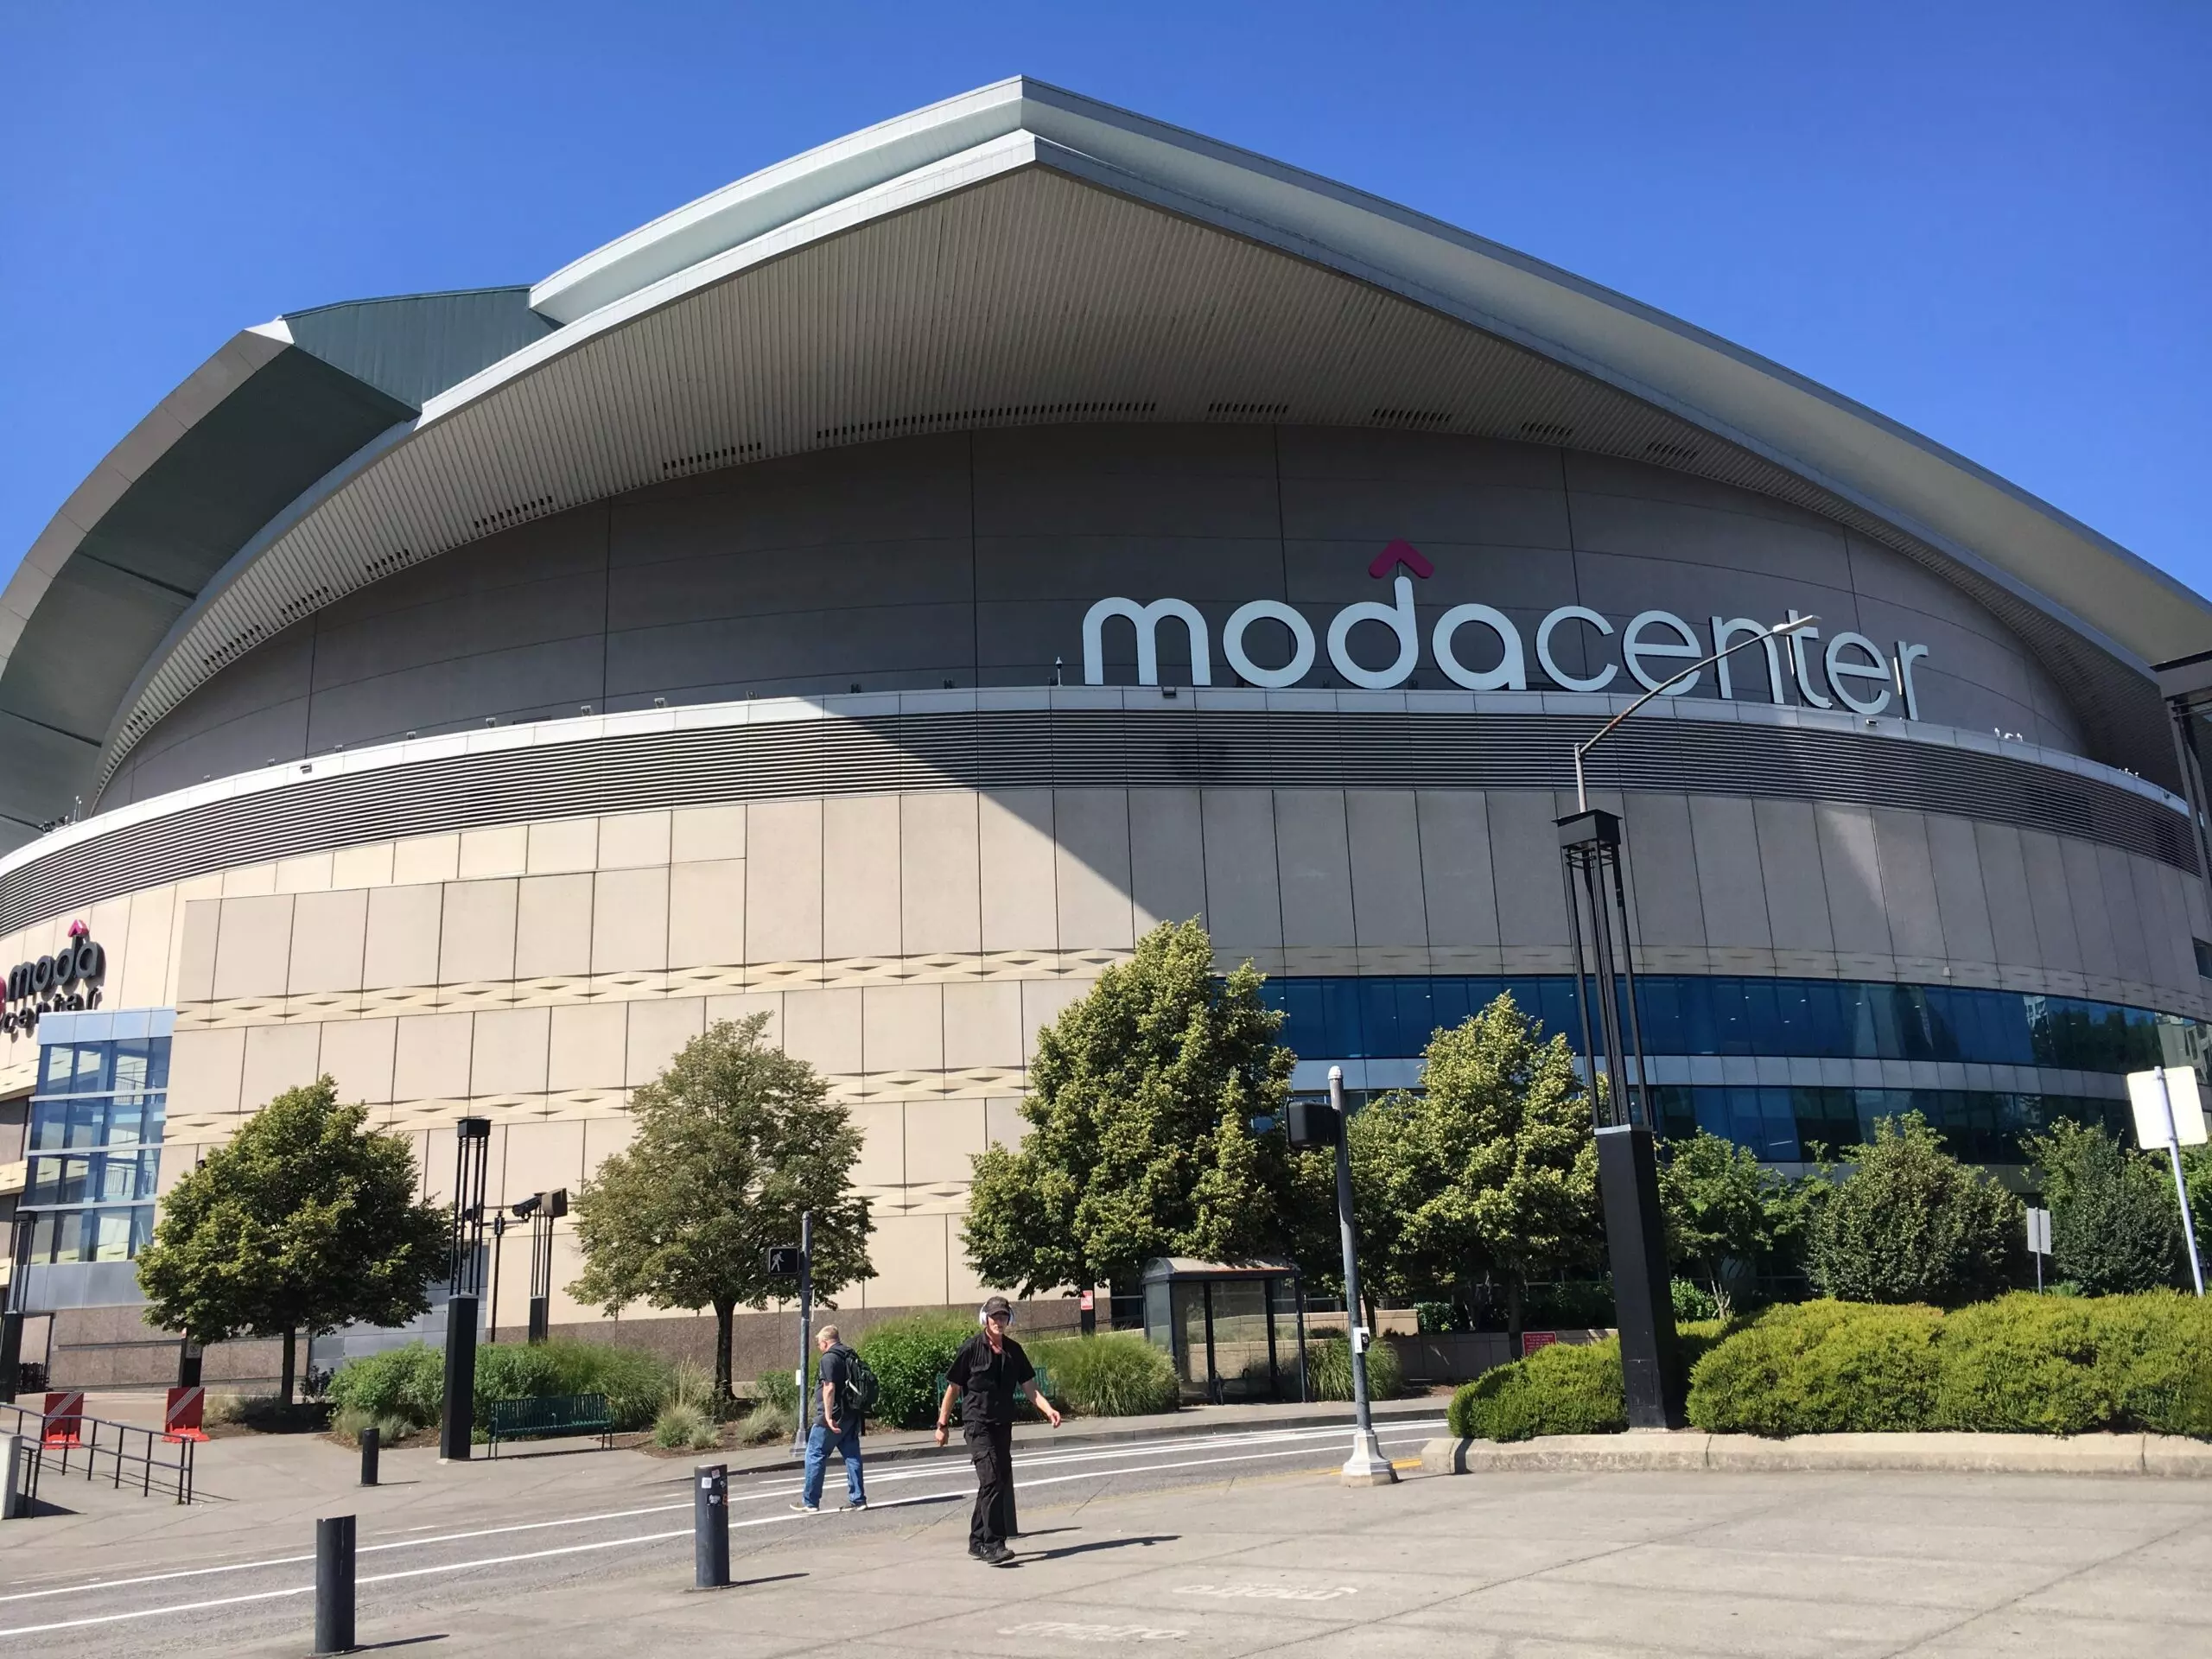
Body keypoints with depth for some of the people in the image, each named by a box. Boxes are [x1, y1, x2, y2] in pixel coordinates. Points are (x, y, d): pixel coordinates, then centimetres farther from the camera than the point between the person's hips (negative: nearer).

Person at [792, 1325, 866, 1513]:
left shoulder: (829, 1358, -13)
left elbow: (830, 1388, -22)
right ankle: (857, 1499, 9)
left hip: (834, 1418, -8)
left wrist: (828, 1416, -23)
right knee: (852, 1456, 10)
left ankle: (810, 1502, 7)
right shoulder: (850, 1356, 13)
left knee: (815, 1455, 3)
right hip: (852, 1416, 8)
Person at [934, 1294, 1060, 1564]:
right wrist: (943, 1424, 2)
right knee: (991, 1481, -18)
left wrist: (1048, 1410, -9)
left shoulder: (1014, 1351, 7)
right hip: (978, 1424, -6)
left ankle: (977, 1542, 23)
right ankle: (992, 1544, -19)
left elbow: (1029, 1388, 7)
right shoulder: (971, 1349, -7)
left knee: (1000, 1483, 10)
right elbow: (953, 1389, 0)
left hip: (1003, 1425, 6)